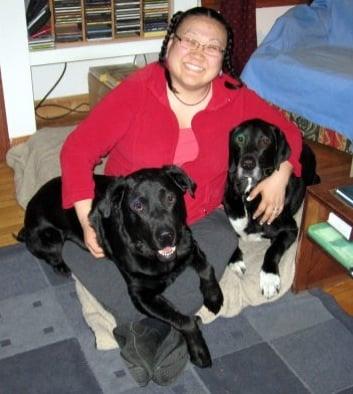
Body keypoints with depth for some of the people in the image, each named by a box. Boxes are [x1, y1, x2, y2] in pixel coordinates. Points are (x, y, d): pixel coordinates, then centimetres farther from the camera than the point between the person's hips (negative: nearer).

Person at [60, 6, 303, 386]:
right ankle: (165, 331, -20)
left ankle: (149, 330, -23)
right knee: (74, 245, -24)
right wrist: (88, 220, -26)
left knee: (222, 240, -31)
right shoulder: (137, 89, -16)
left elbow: (287, 131, 7)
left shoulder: (235, 98, -8)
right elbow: (77, 148, -16)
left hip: (197, 219, 1)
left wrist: (281, 173, -14)